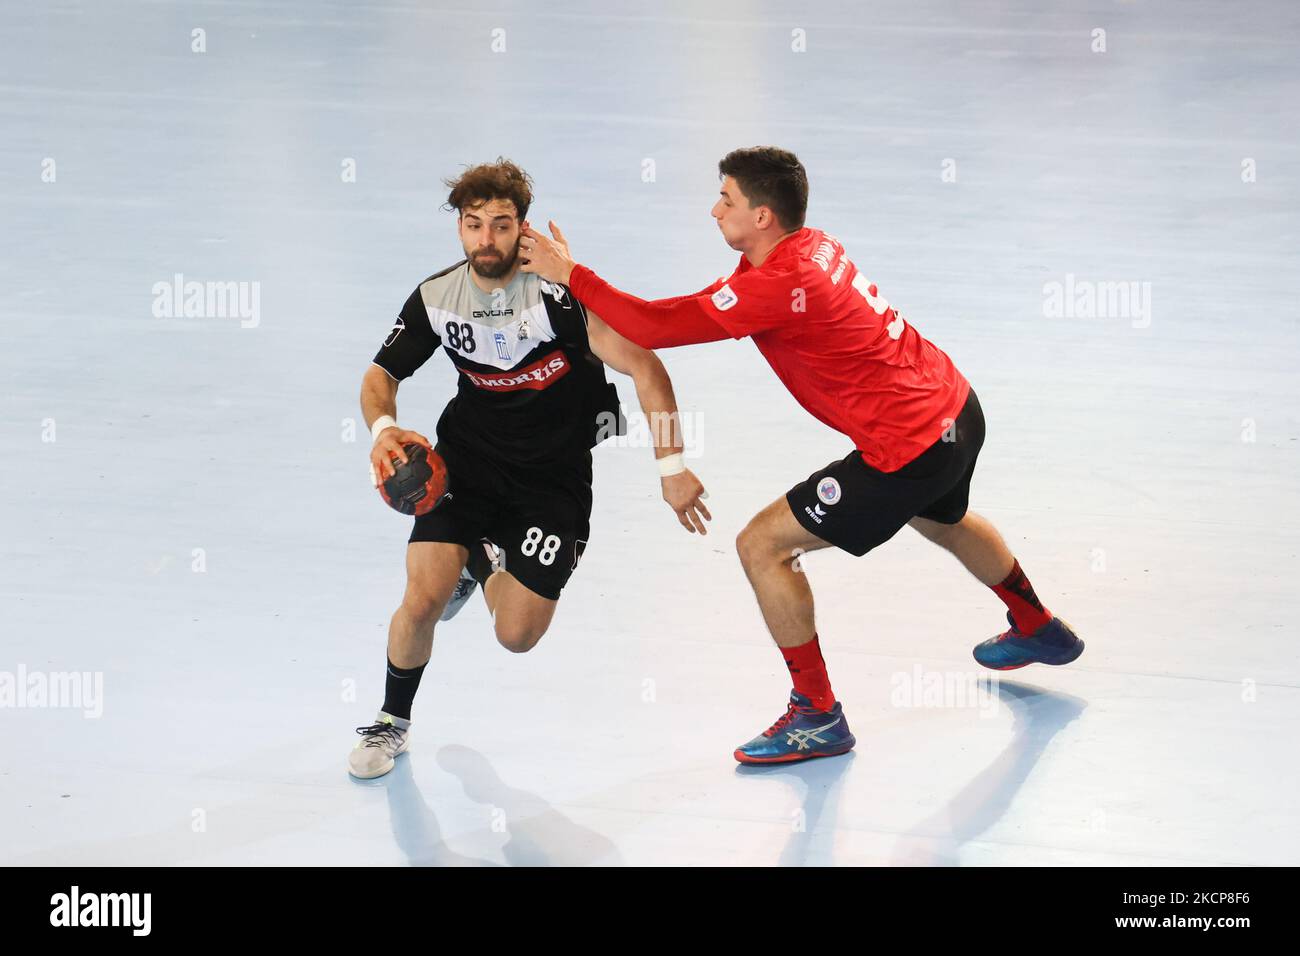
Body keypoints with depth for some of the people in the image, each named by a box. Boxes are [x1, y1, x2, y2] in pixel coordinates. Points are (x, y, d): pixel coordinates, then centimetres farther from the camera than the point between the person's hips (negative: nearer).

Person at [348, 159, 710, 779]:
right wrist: (382, 429, -19)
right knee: (423, 600, -16)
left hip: (554, 473, -2)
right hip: (468, 454, 2)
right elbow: (380, 376, 4)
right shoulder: (436, 298, -8)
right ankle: (392, 723, 11)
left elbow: (645, 368, -21)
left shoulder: (559, 290, -22)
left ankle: (484, 564, 31)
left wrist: (671, 467, -24)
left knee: (517, 636, -6)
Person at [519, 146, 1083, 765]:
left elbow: (658, 326, -25)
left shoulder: (777, 284, -25)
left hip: (909, 447, -10)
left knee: (762, 545, -5)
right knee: (940, 519, 40)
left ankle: (817, 718, 3)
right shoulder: (811, 246, 3)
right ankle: (1038, 629, 65)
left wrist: (570, 274, -16)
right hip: (956, 408, 10)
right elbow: (701, 313, 13)